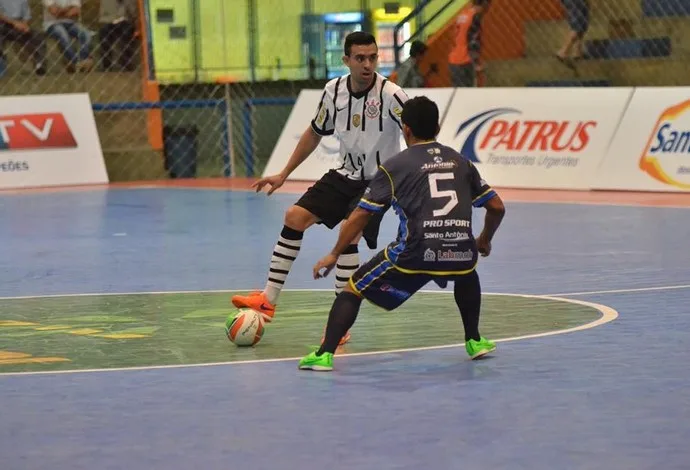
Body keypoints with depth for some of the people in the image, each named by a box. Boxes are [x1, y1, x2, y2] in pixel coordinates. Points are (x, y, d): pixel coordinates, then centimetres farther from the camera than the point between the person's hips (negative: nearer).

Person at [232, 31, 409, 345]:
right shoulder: (334, 91, -3)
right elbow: (315, 133, 13)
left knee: (348, 236, -22)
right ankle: (268, 301, 6)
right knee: (295, 217, -3)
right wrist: (284, 174, 14)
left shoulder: (390, 95, -21)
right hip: (345, 175, 6)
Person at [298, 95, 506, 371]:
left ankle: (325, 354, -3)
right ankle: (474, 341, 37)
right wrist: (484, 241, 39)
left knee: (354, 289, 12)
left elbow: (360, 216, 5)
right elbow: (497, 208, 20)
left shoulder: (395, 166, 8)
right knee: (466, 273, 41)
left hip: (416, 255, -4)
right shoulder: (461, 162, 18)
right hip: (460, 253, 4)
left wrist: (334, 255, 15)